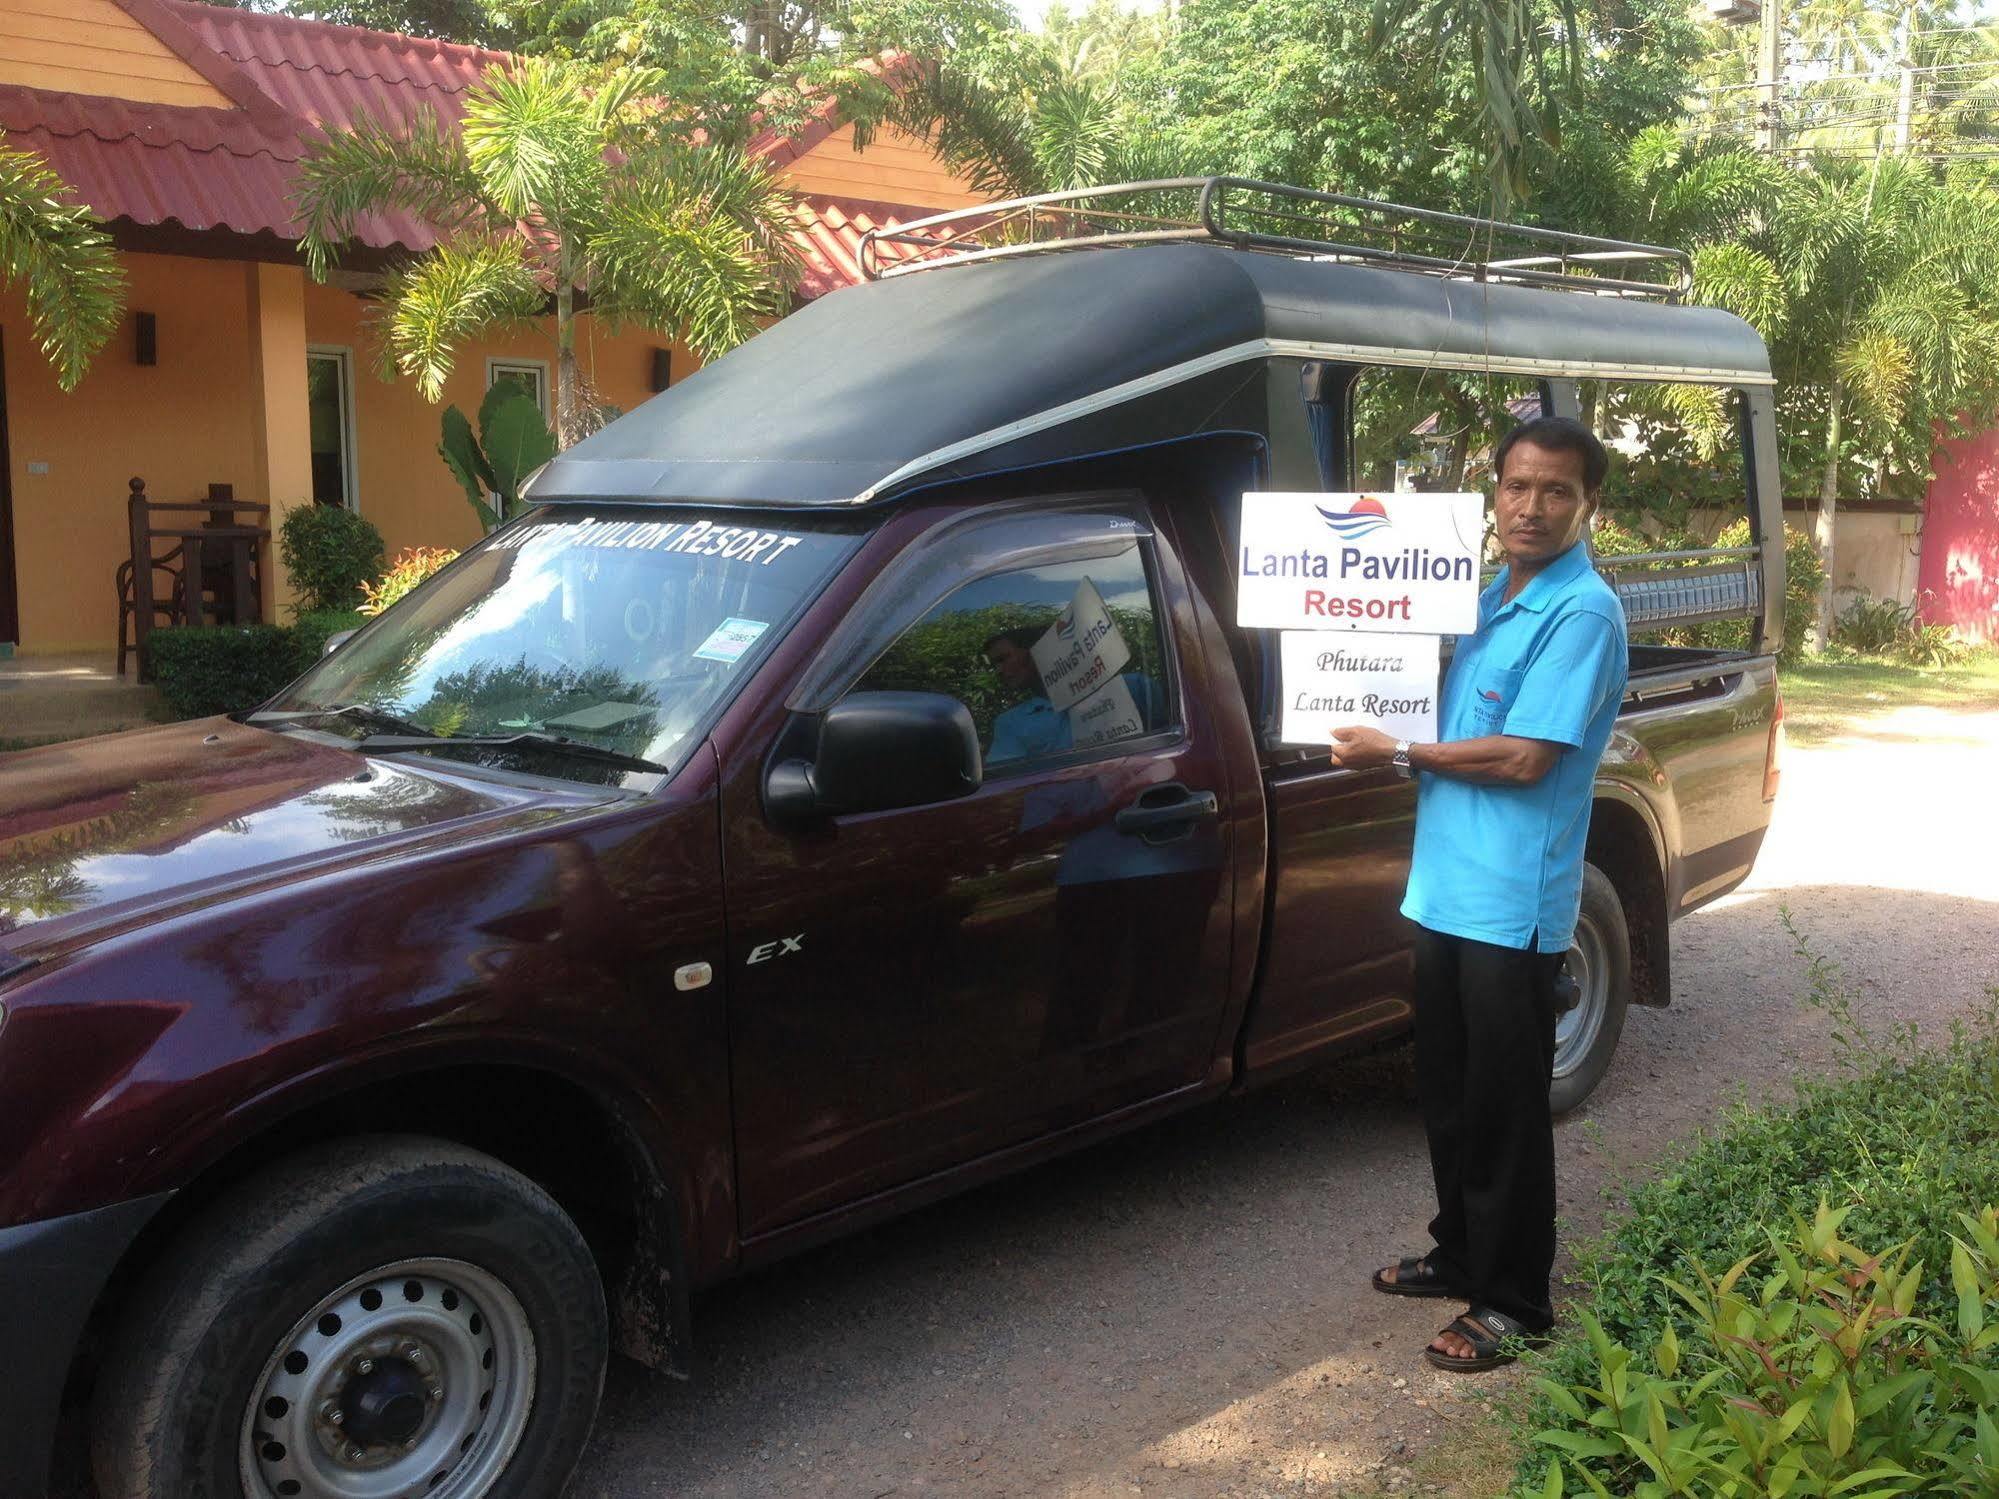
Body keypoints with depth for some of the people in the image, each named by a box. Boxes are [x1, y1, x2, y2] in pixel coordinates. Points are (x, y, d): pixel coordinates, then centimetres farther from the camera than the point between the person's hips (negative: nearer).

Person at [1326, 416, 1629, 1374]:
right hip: (1445, 889, 8)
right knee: (1446, 1093, 18)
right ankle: (1461, 1253, 35)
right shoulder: (1489, 599, 13)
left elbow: (1525, 757, -19)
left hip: (1512, 904, -8)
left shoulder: (1583, 613, -13)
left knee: (1504, 1110, 2)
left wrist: (1397, 754, -11)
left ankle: (1514, 1302, 15)